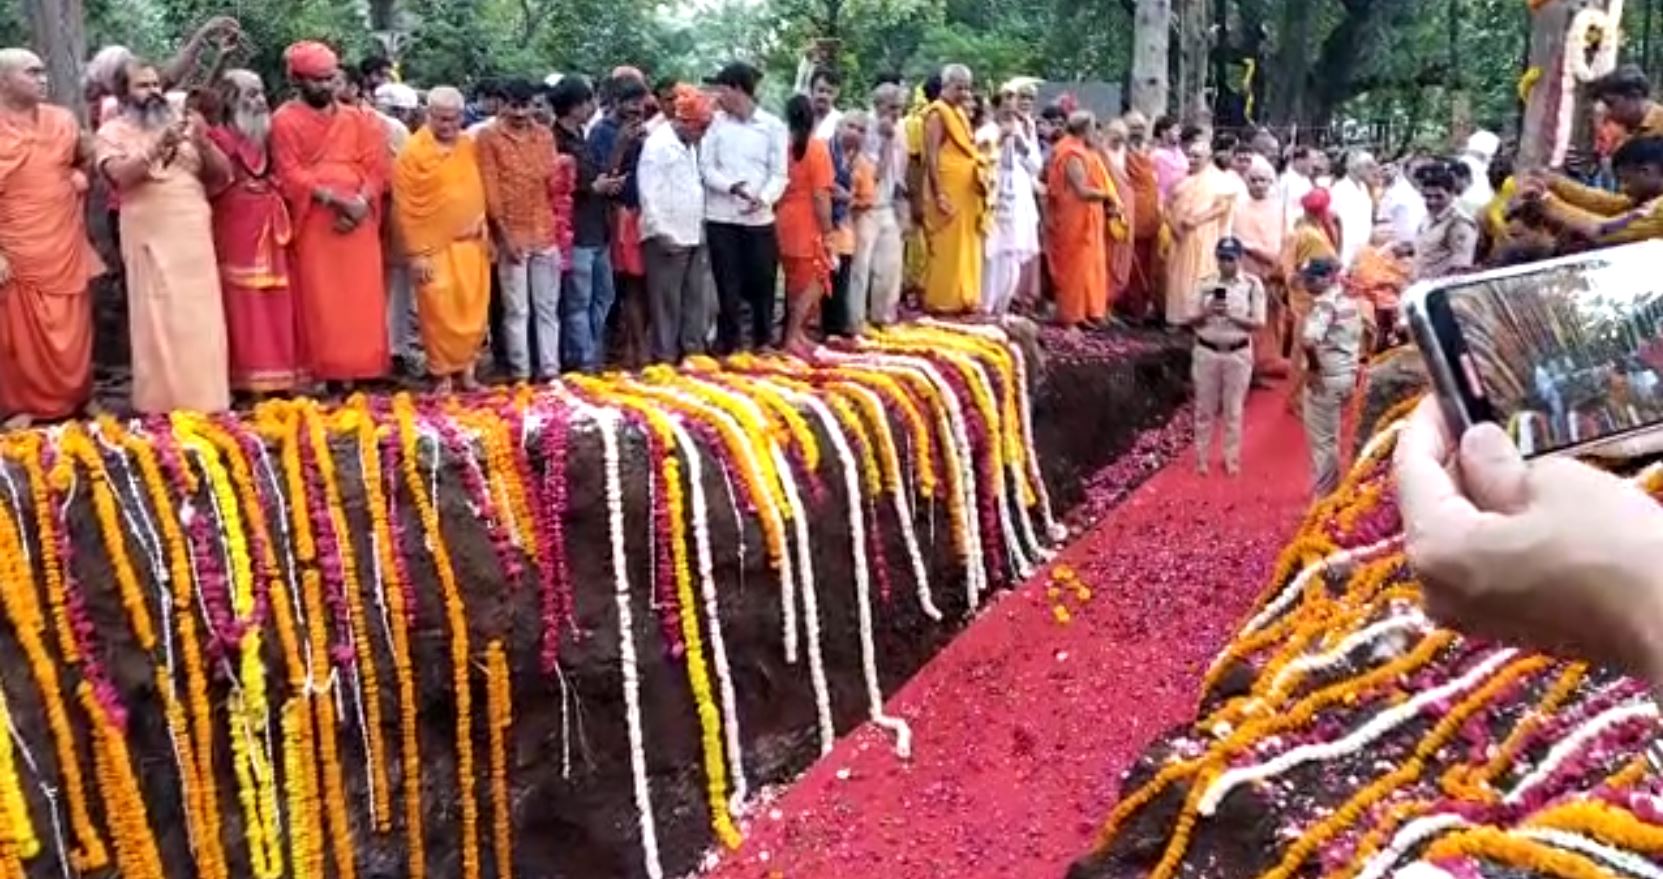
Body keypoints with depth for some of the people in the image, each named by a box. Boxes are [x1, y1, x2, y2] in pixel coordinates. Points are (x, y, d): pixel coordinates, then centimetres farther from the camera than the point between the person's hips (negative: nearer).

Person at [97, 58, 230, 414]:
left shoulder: (181, 124, 16)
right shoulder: (113, 131, 6)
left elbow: (222, 173, 10)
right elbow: (120, 174, -13)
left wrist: (203, 142, -8)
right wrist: (158, 147, -25)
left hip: (194, 235, 3)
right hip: (150, 238, -3)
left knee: (202, 318, 2)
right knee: (158, 320, -4)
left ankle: (206, 402, 8)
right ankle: (162, 405, 0)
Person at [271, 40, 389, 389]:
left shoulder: (355, 119, 13)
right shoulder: (285, 120, 0)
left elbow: (374, 165, 7)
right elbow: (290, 175, -8)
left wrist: (361, 201, -11)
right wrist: (334, 199, -18)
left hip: (357, 221, 4)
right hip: (313, 223, -4)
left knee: (360, 300, 3)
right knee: (318, 302, -2)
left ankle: (354, 373, 9)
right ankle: (322, 374, 1)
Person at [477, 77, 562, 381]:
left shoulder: (544, 135, 10)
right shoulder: (489, 137, -2)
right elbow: (489, 190, -6)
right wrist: (505, 234, -10)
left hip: (545, 234, 4)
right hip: (511, 235, -4)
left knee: (547, 307, 6)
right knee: (516, 310, 0)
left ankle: (550, 369, 11)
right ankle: (520, 373, 6)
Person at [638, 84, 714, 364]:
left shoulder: (690, 145, 14)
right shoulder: (657, 144, -11)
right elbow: (649, 194, -16)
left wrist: (700, 230, 13)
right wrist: (663, 234, -17)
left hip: (693, 236, 8)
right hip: (667, 239, -8)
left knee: (694, 300, 11)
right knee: (667, 303, -2)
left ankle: (693, 351, 19)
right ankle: (665, 358, 4)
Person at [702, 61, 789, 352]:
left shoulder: (773, 125, 3)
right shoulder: (715, 123, 5)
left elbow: (780, 173, -1)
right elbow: (706, 168, -1)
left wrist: (764, 198, -21)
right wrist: (733, 186, -19)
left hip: (760, 218, 0)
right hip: (721, 217, 0)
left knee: (762, 282, 7)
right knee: (727, 285, 4)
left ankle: (763, 342, 24)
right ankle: (729, 344, 15)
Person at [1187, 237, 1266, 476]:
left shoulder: (1253, 284, -5)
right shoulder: (1204, 283, -2)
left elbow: (1258, 324, -8)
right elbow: (1192, 321, -1)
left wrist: (1232, 316, -23)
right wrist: (1207, 313, -21)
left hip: (1238, 354, -1)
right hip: (1206, 352, 1)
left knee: (1233, 410, 9)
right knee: (1204, 408, 9)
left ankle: (1232, 459, 20)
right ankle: (1202, 458, 21)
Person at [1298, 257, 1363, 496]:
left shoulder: (1324, 302, -19)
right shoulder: (1349, 302, 10)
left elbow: (1308, 341, -34)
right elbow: (1359, 337, 20)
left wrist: (1314, 367, -20)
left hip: (1325, 378, -9)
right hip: (1347, 374, 9)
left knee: (1321, 439, 2)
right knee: (1331, 437, 21)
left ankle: (1322, 495, 9)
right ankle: (1332, 489, 31)